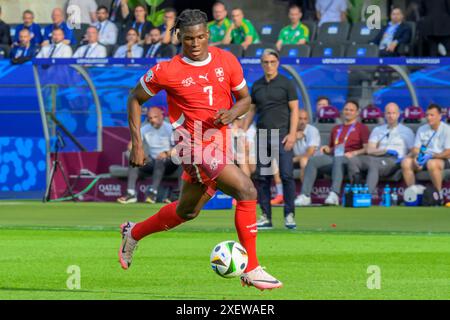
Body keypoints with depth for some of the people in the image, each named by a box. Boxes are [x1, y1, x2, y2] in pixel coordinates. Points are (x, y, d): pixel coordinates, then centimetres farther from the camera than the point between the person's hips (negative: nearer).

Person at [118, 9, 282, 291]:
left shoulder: (226, 60, 1)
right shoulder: (167, 71, -10)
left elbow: (245, 98, 11)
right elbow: (135, 99, 3)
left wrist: (232, 113, -13)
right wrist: (137, 144, -2)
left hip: (219, 145, 7)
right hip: (196, 147, -7)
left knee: (188, 210, 23)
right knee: (247, 191, -21)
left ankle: (134, 234, 46)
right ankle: (251, 270, -14)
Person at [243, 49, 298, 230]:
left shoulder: (286, 83, 1)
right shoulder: (257, 86, 14)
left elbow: (294, 109, -2)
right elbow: (251, 110, 18)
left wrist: (292, 134, -12)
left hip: (282, 135, -4)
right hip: (262, 135, 4)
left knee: (286, 175, -9)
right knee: (262, 177, 2)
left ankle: (289, 215, -6)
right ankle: (265, 216, 7)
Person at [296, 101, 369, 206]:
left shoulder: (362, 128, 11)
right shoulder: (336, 129, 29)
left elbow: (367, 149, 0)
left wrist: (354, 153, -16)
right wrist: (327, 149, 11)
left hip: (351, 159, -6)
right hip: (333, 158, 6)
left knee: (338, 159, -40)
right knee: (312, 160, -19)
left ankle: (334, 195, -53)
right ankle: (305, 196, -30)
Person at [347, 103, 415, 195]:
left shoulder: (406, 131, 17)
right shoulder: (377, 130, 24)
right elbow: (370, 150, 11)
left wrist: (404, 158, -13)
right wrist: (386, 150, -6)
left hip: (394, 161, -4)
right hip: (377, 159, 4)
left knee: (373, 164, -38)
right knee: (353, 160, -25)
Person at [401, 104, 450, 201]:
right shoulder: (422, 129, 13)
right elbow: (415, 148, 10)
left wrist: (431, 156, -22)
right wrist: (416, 157, -14)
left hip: (441, 159, -5)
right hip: (423, 158, 5)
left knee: (432, 163, -40)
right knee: (406, 162, -22)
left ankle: (439, 195, -28)